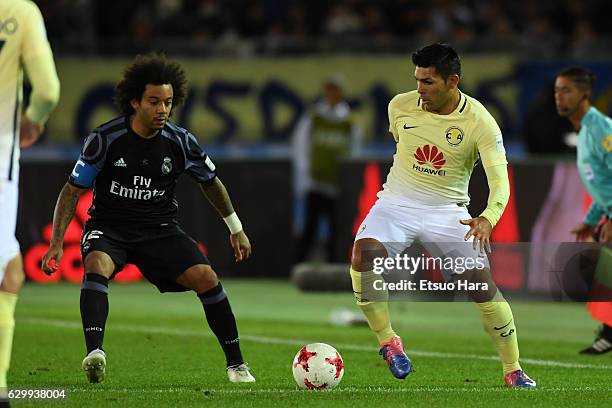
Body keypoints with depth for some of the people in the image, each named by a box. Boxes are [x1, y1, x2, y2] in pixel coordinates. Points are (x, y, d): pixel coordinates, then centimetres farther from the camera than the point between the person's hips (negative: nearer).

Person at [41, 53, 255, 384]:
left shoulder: (180, 142, -6)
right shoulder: (105, 139, -13)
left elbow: (210, 182, 13)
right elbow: (73, 190, -5)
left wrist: (235, 229, 19)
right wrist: (56, 242, -11)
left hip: (159, 229, 2)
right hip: (109, 226, -2)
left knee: (206, 277, -17)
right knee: (97, 265, -35)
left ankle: (236, 364, -3)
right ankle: (94, 354, -48)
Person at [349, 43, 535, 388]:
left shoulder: (479, 121, -15)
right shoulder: (400, 107, -5)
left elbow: (500, 181, -23)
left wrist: (488, 219, -42)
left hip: (448, 210, -1)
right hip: (396, 204, 1)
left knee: (483, 284, -9)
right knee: (363, 255, -28)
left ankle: (514, 372, 8)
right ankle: (388, 341, -12)